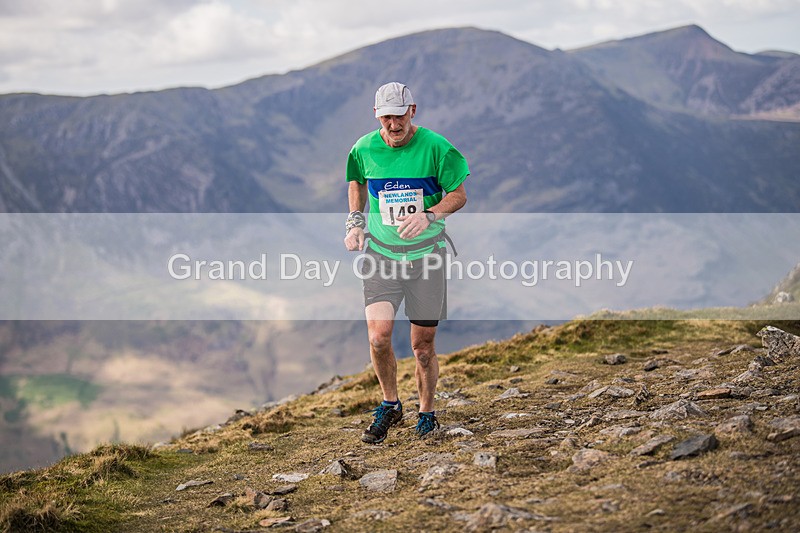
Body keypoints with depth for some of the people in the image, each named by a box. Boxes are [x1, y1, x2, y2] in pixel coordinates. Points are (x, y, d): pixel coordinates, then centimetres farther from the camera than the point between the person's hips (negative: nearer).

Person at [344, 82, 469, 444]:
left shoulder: (435, 147, -9)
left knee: (423, 346, 5)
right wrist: (355, 221, 8)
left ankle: (427, 414, 28)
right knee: (378, 335, -16)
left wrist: (428, 216, -19)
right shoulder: (364, 149, -1)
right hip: (380, 253, 1)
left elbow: (459, 195, -2)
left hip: (425, 254, -1)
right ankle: (390, 405, 8)